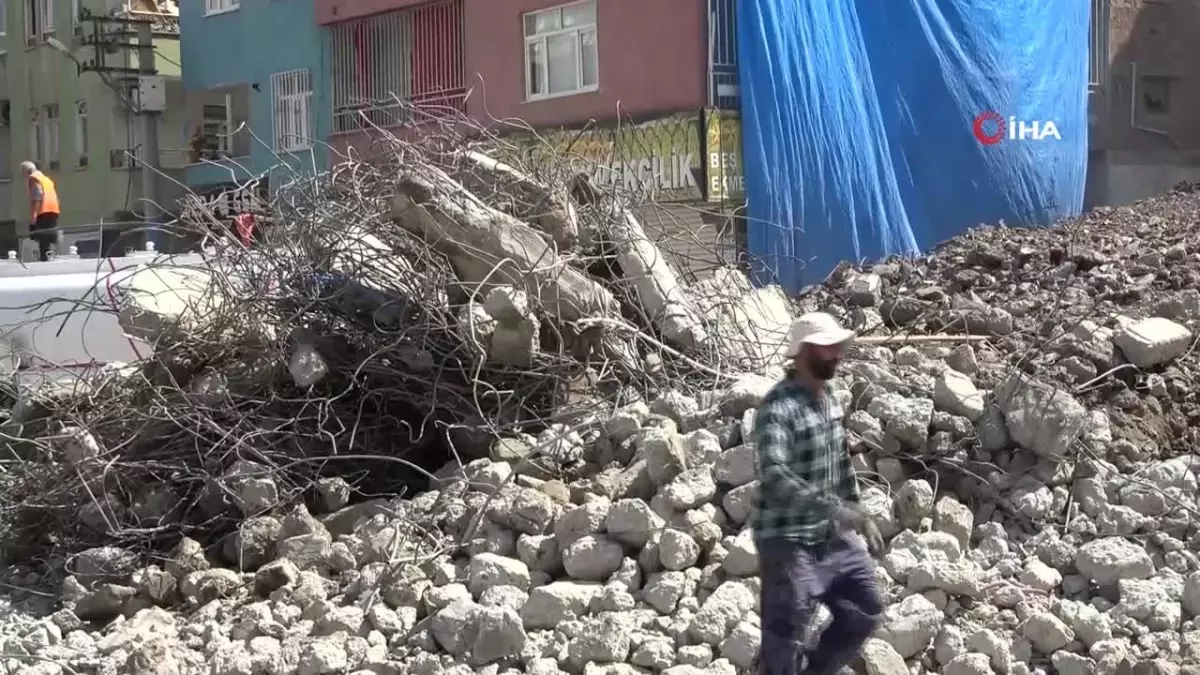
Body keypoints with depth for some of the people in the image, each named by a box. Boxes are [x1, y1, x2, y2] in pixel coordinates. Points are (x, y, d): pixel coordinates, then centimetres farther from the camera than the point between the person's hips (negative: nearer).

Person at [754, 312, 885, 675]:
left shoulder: (828, 398, 7)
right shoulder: (778, 408, -22)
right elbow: (774, 476, -35)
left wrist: (859, 515, 17)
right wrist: (833, 508, -40)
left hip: (834, 538, 9)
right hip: (789, 543, -9)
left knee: (865, 612, 18)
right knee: (784, 640, 0)